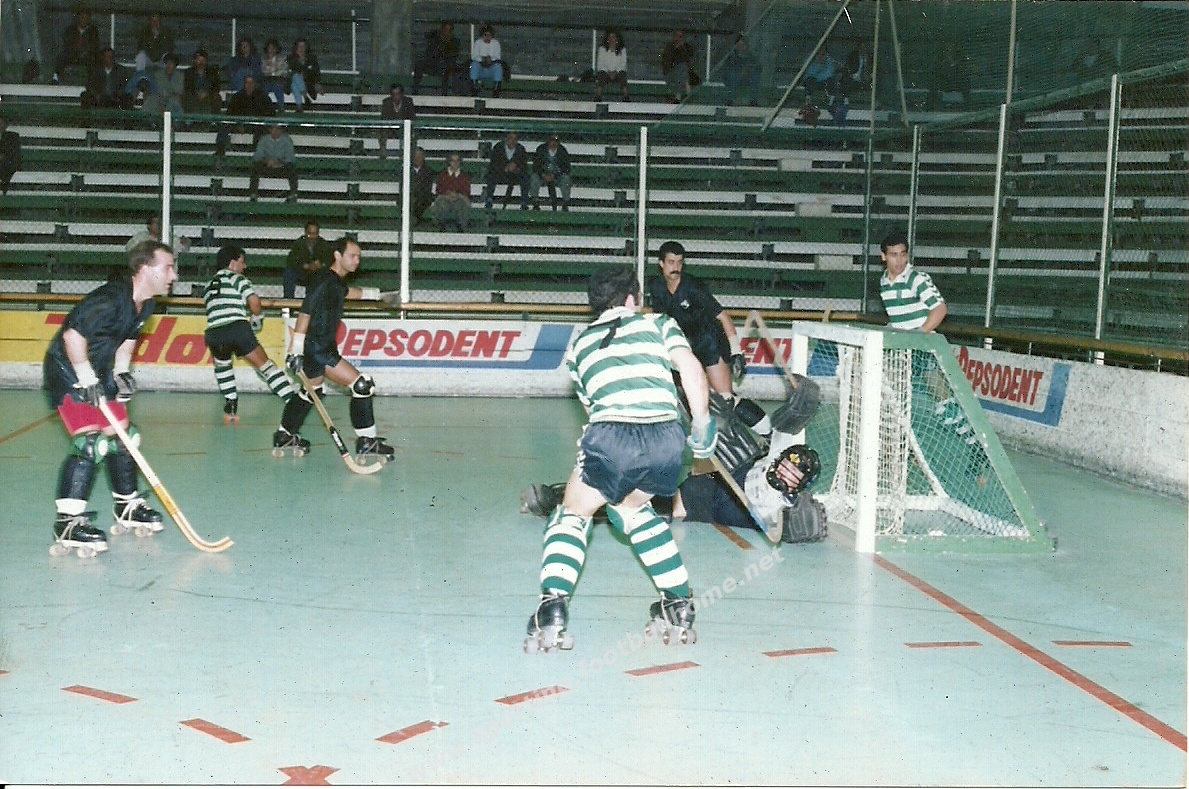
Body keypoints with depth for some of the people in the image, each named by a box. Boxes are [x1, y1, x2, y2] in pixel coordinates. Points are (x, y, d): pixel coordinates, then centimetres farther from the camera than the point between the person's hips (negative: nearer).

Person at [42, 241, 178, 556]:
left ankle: (127, 506, 28)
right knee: (90, 442, -19)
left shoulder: (144, 305, 2)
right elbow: (73, 335, -28)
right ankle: (68, 523, -17)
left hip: (98, 374, 10)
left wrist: (122, 373, 1)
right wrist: (87, 380, -24)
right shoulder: (110, 298, -27)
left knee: (122, 435, 13)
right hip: (67, 370, -9)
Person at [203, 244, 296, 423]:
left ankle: (231, 405, 21)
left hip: (213, 334, 4)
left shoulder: (209, 286, 30)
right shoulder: (237, 278, 12)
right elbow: (254, 301, -4)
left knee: (222, 365, 32)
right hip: (238, 329, -4)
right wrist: (257, 318, 14)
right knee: (265, 365, 3)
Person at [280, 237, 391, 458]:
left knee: (312, 391, 25)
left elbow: (346, 292, 37)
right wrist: (296, 350, -23)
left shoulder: (337, 282, 12)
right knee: (362, 385, -13)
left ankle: (284, 436, 37)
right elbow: (305, 314, -21)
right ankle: (366, 441, -8)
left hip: (324, 347, 11)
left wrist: (376, 294, 46)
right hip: (315, 349, -11)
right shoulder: (324, 282, -18)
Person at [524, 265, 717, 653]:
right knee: (632, 508, 30)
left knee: (572, 516, 21)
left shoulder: (579, 344, 31)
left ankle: (552, 611, -2)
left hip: (611, 436, -1)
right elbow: (690, 367, 6)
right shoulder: (658, 323, 24)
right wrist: (702, 425, 12)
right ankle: (680, 607, 28)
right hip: (668, 436, 1)